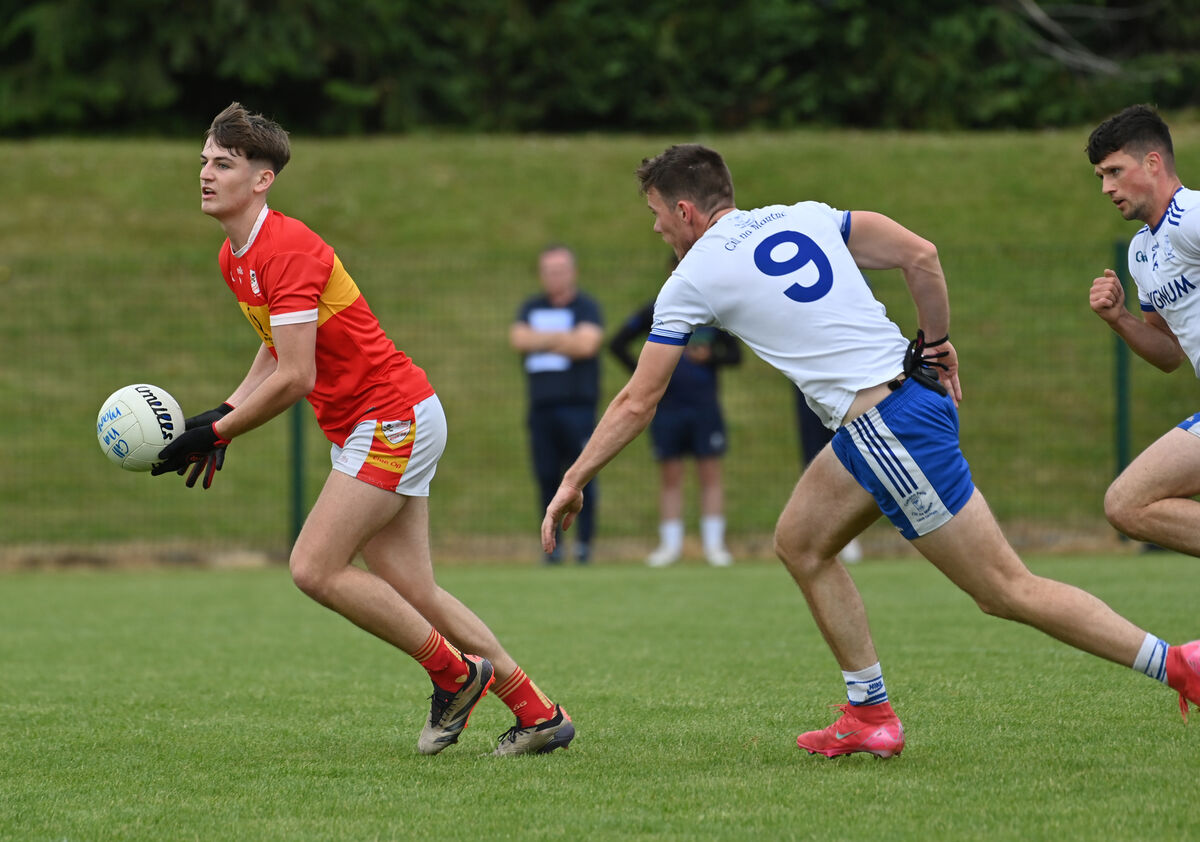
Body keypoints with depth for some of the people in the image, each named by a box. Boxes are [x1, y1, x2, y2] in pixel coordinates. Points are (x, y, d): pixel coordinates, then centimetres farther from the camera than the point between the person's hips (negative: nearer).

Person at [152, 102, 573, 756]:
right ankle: (537, 714, 12)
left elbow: (294, 378, -25)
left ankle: (455, 674, 0)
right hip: (372, 428, 10)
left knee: (315, 569, -14)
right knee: (411, 594, 6)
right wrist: (225, 415, 10)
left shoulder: (286, 250, -21)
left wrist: (215, 433, -19)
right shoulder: (236, 257, 10)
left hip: (392, 420, -10)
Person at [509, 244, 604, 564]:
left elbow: (586, 344, -13)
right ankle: (552, 545, 6)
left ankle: (585, 542, -4)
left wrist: (540, 341, -5)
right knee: (546, 477, 1)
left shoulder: (586, 307, 3)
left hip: (577, 405, -4)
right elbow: (518, 339, 1)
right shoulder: (531, 308, 17)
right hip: (541, 406, 4)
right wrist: (559, 338, -7)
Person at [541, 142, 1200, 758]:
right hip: (913, 388, 8)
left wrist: (573, 481, 15)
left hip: (889, 428, -8)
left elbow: (637, 403, 4)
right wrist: (936, 344, 16)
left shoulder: (692, 278, -2)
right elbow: (920, 256, 5)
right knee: (799, 543, 18)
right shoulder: (804, 216, 13)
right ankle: (870, 715, 18)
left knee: (1006, 589, -4)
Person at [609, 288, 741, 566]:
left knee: (710, 476, -3)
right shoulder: (655, 313, 4)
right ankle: (670, 545, 8)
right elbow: (617, 344, 9)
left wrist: (711, 357, -12)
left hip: (705, 407, 0)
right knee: (670, 478, 3)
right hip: (666, 407, 0)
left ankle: (713, 544, 0)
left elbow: (735, 354, 8)